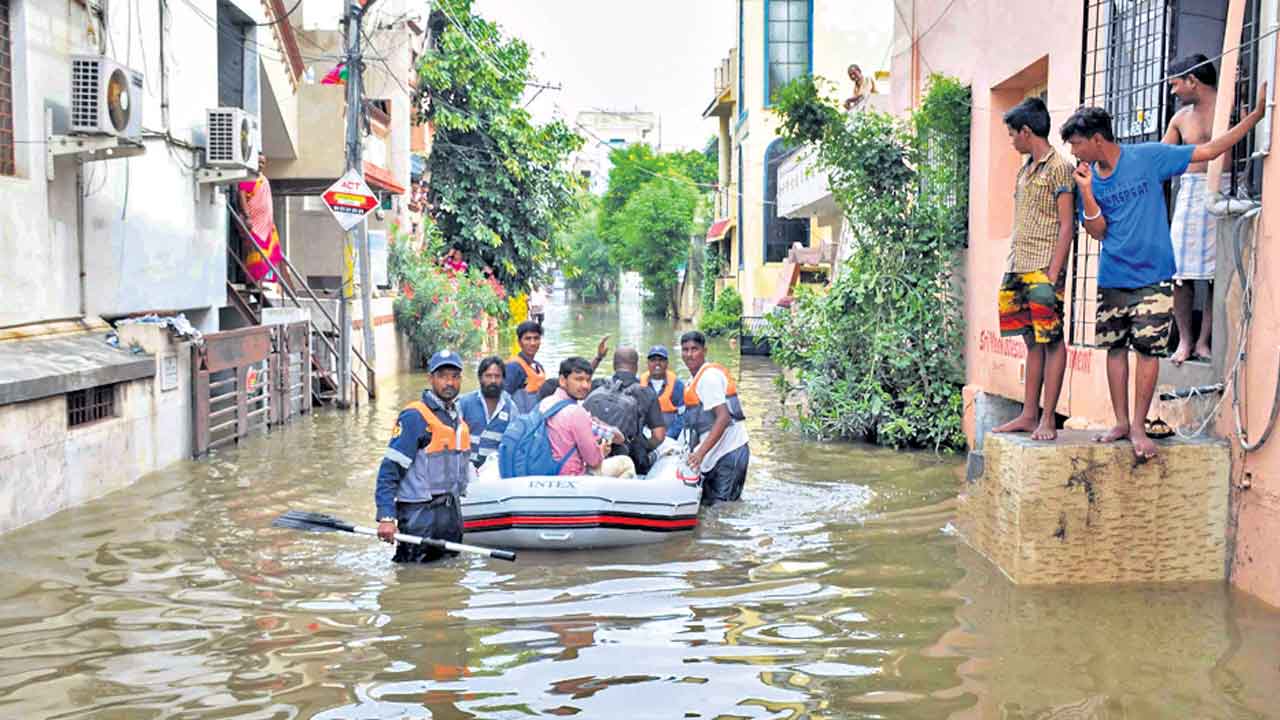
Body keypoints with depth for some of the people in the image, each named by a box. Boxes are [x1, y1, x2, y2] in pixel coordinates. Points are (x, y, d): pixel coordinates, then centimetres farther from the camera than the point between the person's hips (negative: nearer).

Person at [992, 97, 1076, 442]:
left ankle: (1048, 420, -1)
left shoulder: (1059, 168, -7)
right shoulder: (1026, 168, 18)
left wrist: (1053, 275, -17)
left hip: (1043, 268, -8)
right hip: (1019, 267, 8)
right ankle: (1029, 414, 13)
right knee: (1032, 342, 10)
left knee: (1051, 341, -4)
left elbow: (1066, 227, -12)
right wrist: (1010, 267, 15)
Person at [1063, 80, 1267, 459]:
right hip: (1112, 278, 4)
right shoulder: (1087, 175, 3)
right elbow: (1097, 231, 0)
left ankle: (1138, 428, 4)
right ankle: (1121, 423, 17)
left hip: (1151, 276, -3)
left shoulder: (1148, 156, -6)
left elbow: (1209, 150, 0)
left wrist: (1255, 115, -3)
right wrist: (1086, 191, -13)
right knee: (1114, 348, 7)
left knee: (1147, 350, -3)